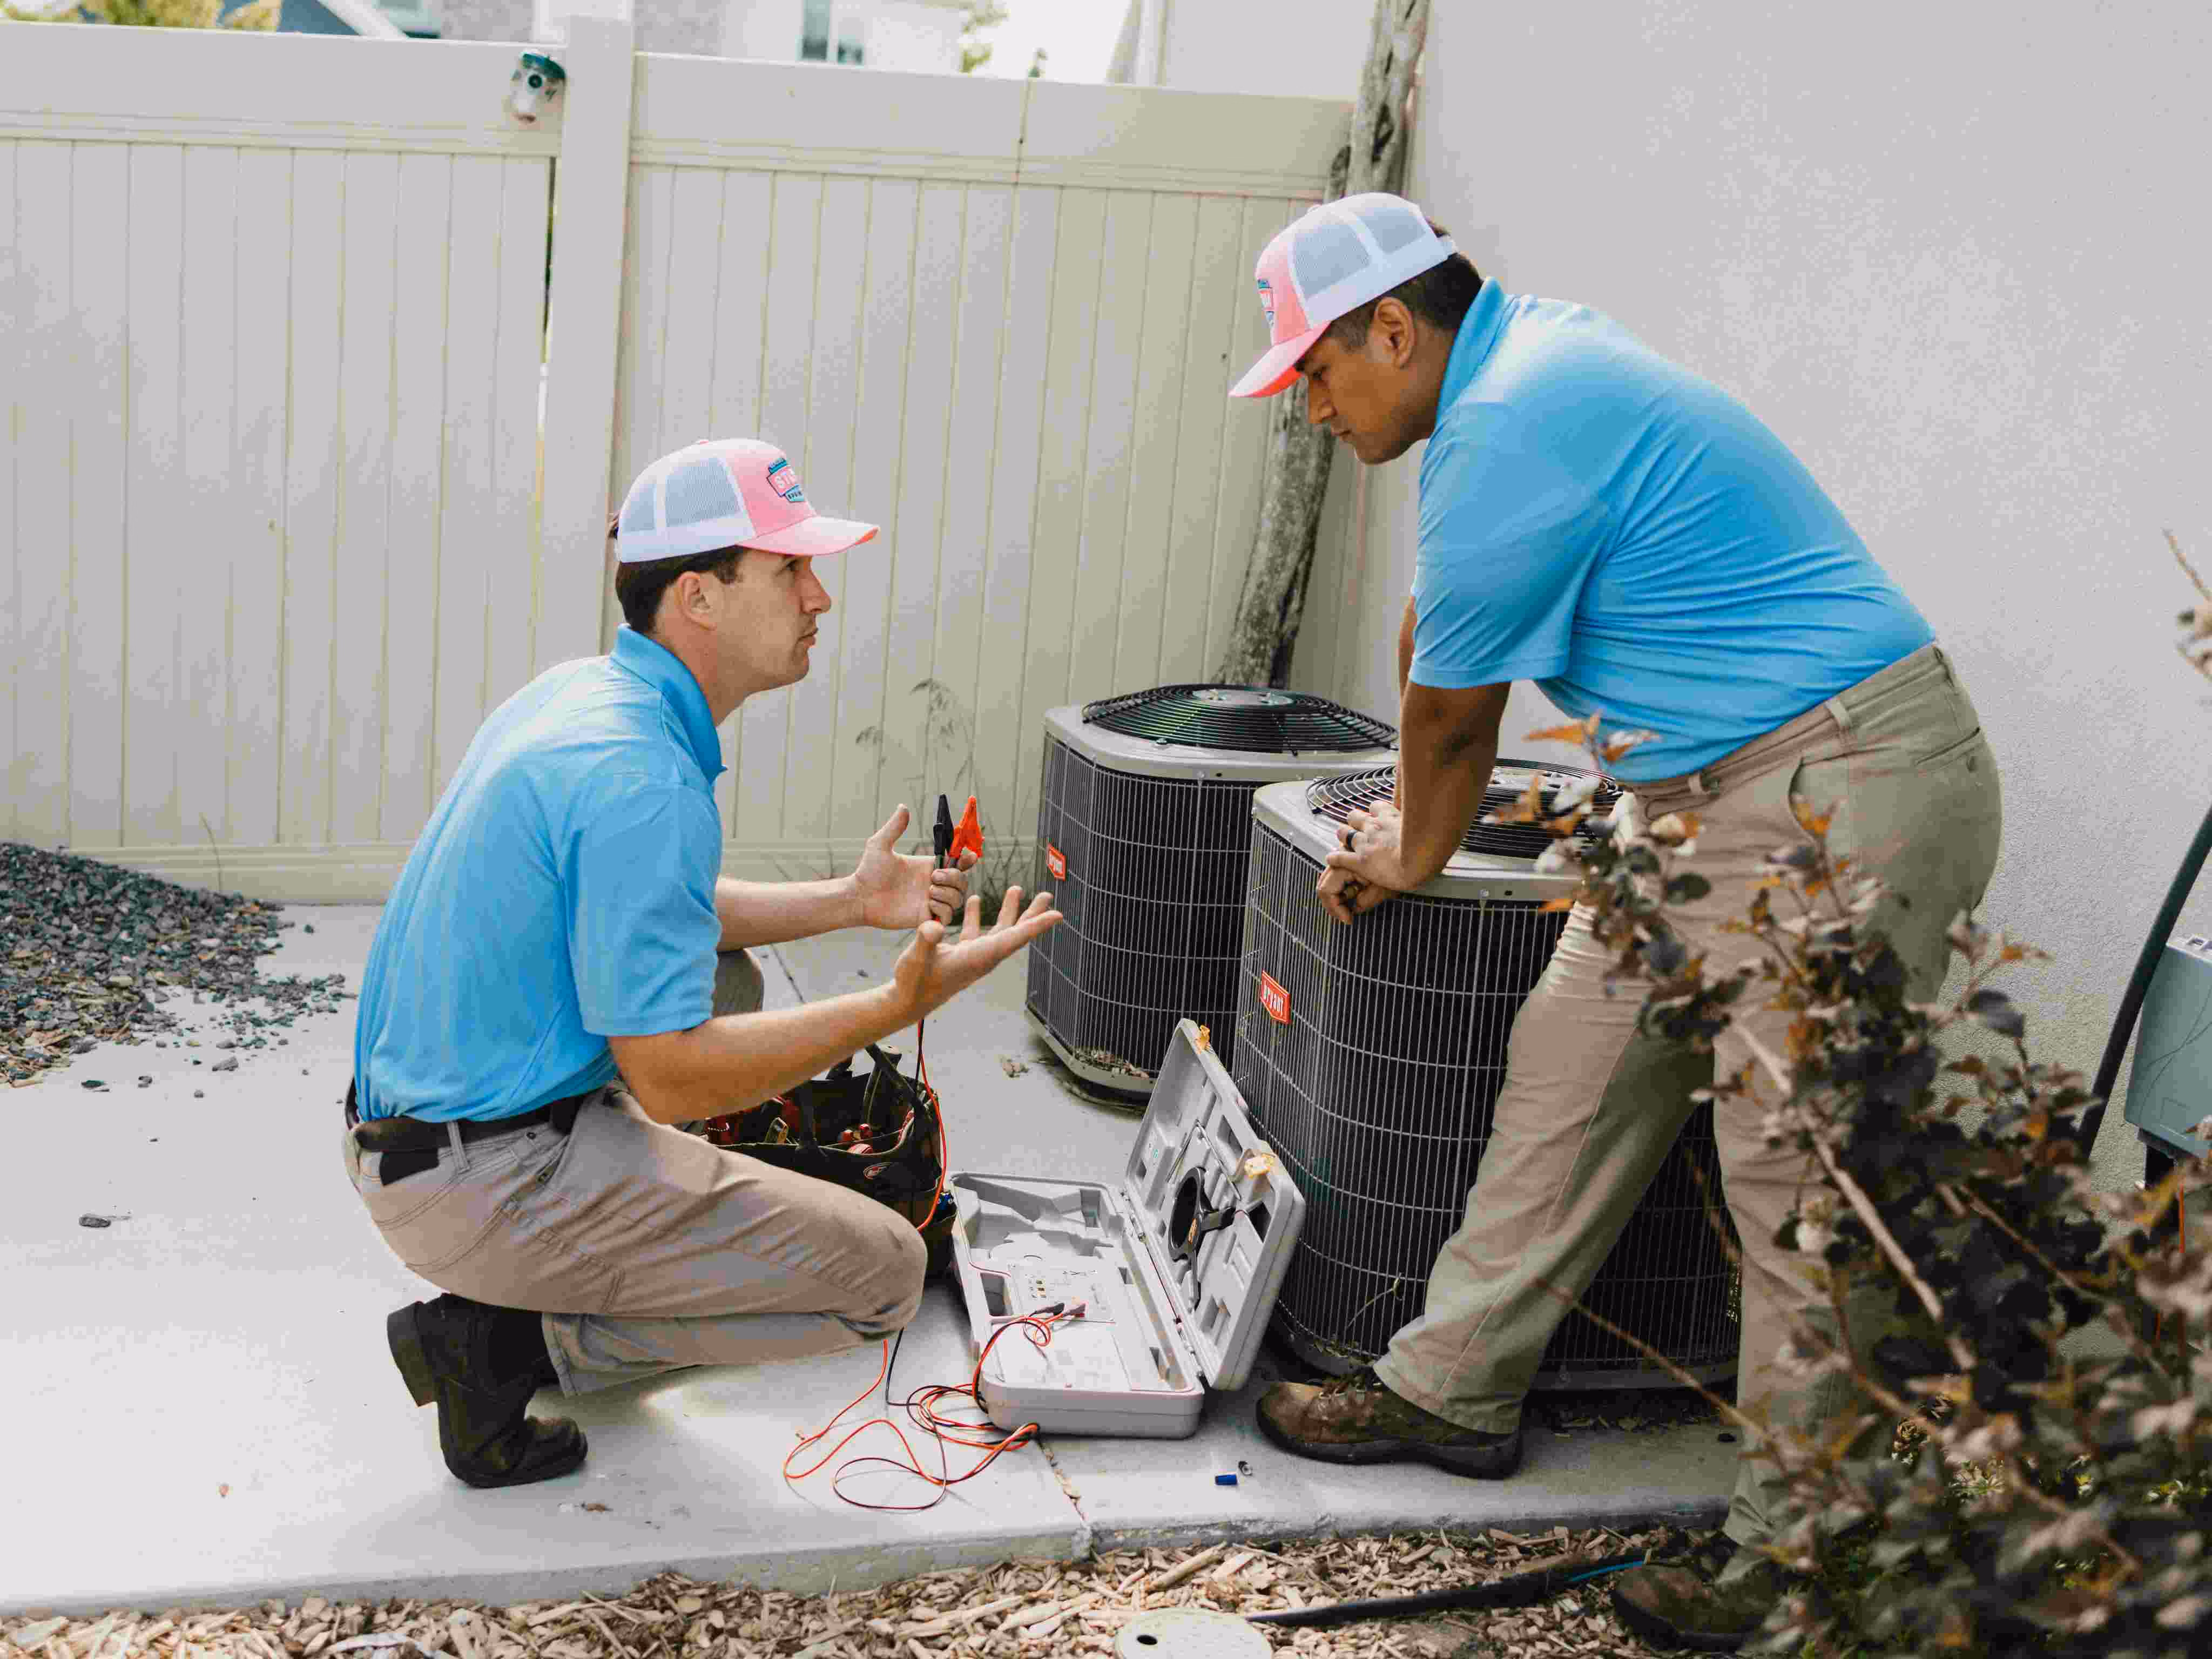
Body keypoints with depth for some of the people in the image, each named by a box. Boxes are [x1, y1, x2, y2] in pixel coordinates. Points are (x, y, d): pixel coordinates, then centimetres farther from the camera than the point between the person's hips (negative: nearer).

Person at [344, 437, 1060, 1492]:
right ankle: (515, 1340, -3)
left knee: (728, 980, 30)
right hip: (485, 1184, -9)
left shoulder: (582, 694, 7)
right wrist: (900, 1005, -21)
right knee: (881, 1274, -5)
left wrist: (848, 901, 18)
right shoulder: (642, 779, -24)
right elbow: (672, 1078, -23)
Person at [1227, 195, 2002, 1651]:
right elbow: (1437, 623, 24)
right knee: (1577, 1065, 13)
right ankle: (1456, 1391, 24)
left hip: (1840, 802, -11)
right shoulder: (1527, 355, 13)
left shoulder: (1513, 433, -20)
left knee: (1802, 1177, -6)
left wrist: (1418, 855, 13)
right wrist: (1417, 816, 35)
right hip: (1715, 799, 11)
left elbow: (1451, 704, -7)